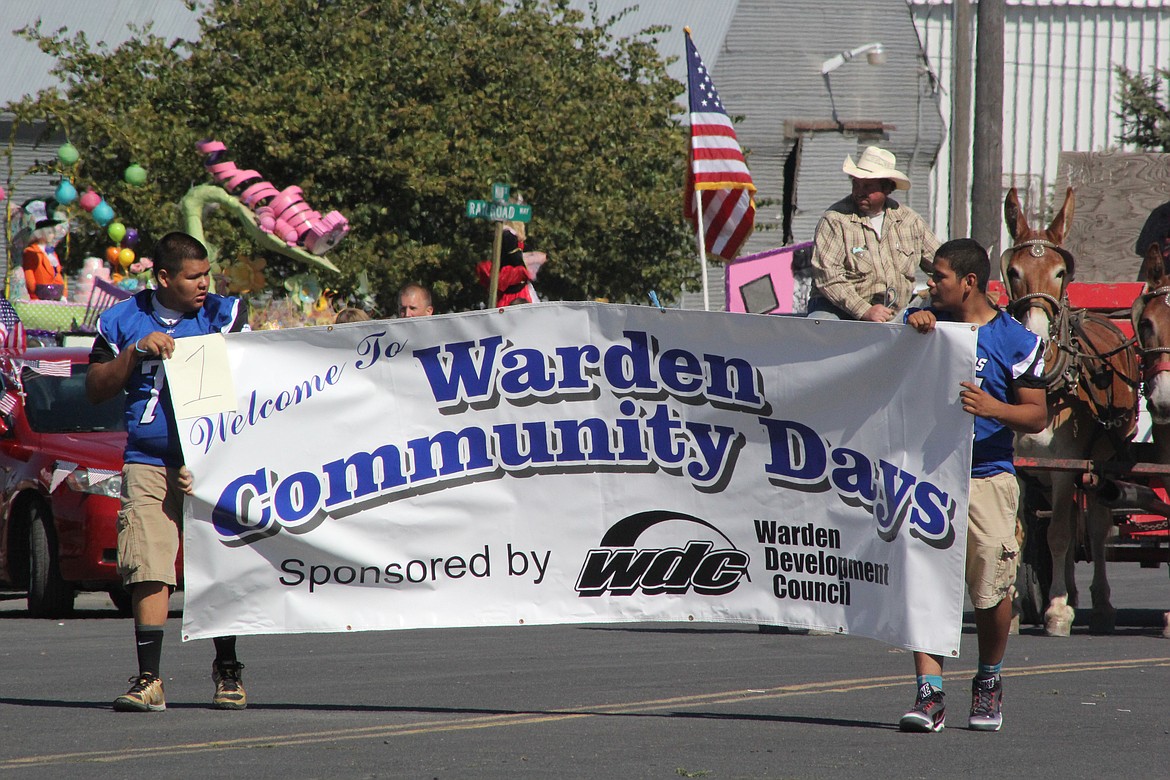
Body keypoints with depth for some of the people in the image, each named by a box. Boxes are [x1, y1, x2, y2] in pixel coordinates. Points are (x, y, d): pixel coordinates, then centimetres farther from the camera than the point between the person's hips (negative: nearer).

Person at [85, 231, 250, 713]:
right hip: (147, 464, 1)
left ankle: (228, 673, 10)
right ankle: (148, 681, -6)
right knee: (148, 572, -8)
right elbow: (95, 390, 11)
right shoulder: (122, 321, 10)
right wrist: (136, 352, -7)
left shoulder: (224, 316, 4)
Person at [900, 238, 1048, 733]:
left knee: (991, 589, -2)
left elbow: (1037, 416, 1)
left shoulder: (1016, 342, 0)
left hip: (986, 476, -2)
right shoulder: (927, 322, 10)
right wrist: (909, 327, -11)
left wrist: (993, 408, -19)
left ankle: (988, 683, 23)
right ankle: (930, 694, -9)